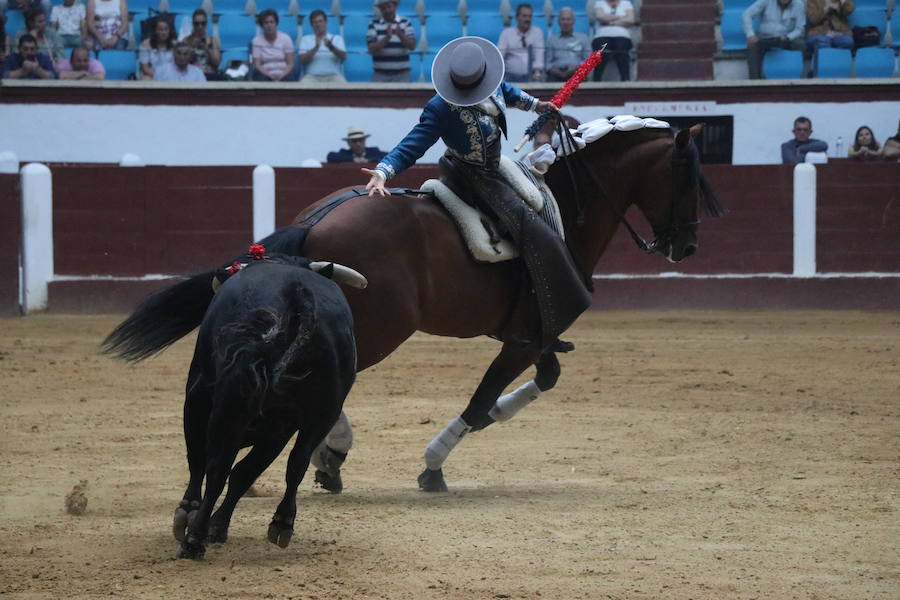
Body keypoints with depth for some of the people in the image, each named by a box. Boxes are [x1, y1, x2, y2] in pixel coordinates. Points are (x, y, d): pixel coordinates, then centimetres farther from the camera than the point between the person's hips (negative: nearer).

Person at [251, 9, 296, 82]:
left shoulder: (285, 38, 5)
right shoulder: (257, 41, 3)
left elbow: (290, 64, 3)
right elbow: (257, 65, -2)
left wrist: (281, 76, -15)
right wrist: (270, 76, -18)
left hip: (284, 74, 1)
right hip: (265, 75, -1)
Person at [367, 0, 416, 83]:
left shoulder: (405, 23, 5)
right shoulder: (374, 24, 4)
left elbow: (412, 46, -4)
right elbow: (371, 49, -6)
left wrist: (400, 35, -23)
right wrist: (387, 38, -21)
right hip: (380, 75, 0)